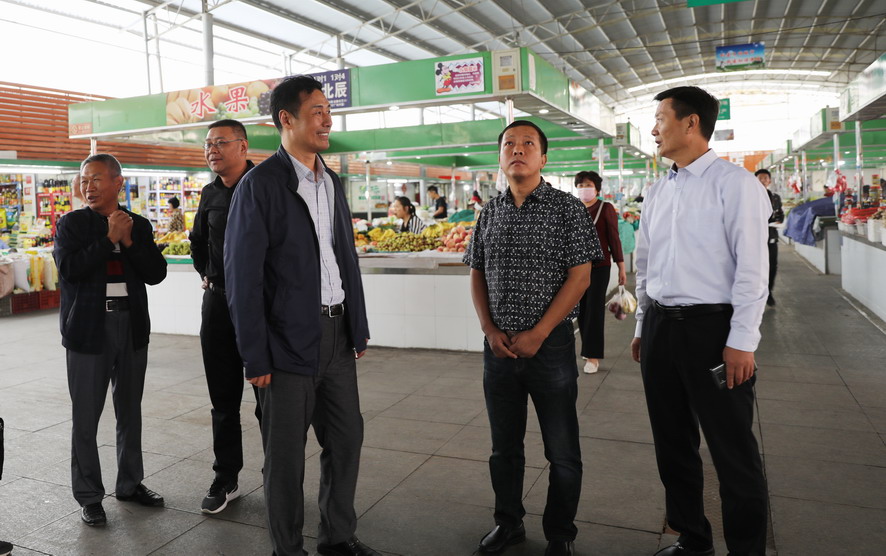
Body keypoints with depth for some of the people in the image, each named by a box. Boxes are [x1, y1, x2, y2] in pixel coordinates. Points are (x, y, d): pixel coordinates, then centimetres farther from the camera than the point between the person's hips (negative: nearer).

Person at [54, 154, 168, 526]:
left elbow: (157, 273, -1)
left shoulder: (139, 226, 7)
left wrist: (129, 241, -11)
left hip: (132, 326, 3)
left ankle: (130, 484, 29)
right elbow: (69, 269, -14)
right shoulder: (71, 224, 1)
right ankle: (89, 496, 17)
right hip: (89, 328, -3)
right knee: (85, 418, 3)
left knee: (130, 411, 14)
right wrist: (109, 238, -14)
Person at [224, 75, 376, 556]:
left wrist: (359, 329, 11)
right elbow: (243, 276, -12)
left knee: (346, 437, 15)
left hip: (337, 334, 7)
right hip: (289, 341, -6)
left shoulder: (332, 182, 11)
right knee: (286, 453, 8)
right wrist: (255, 356, -13)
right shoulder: (260, 184, -10)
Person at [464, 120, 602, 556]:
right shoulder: (489, 212, 9)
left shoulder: (567, 208, -4)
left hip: (550, 344, -4)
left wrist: (537, 334, -13)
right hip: (499, 346, 4)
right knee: (504, 444, 16)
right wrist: (490, 331, -3)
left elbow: (580, 277, -9)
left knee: (562, 451, 7)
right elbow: (477, 275, 11)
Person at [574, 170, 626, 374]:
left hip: (599, 266, -4)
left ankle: (593, 356, 4)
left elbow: (614, 239, -4)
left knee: (594, 309, -3)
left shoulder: (605, 208, -3)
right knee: (581, 309, 8)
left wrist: (621, 267, -6)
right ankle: (588, 349, 23)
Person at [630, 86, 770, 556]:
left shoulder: (734, 183, -7)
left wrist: (741, 341, -15)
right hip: (660, 327, 7)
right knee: (672, 444, 16)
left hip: (712, 327, -6)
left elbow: (752, 267, -12)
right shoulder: (657, 191, 12)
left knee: (733, 452, 4)